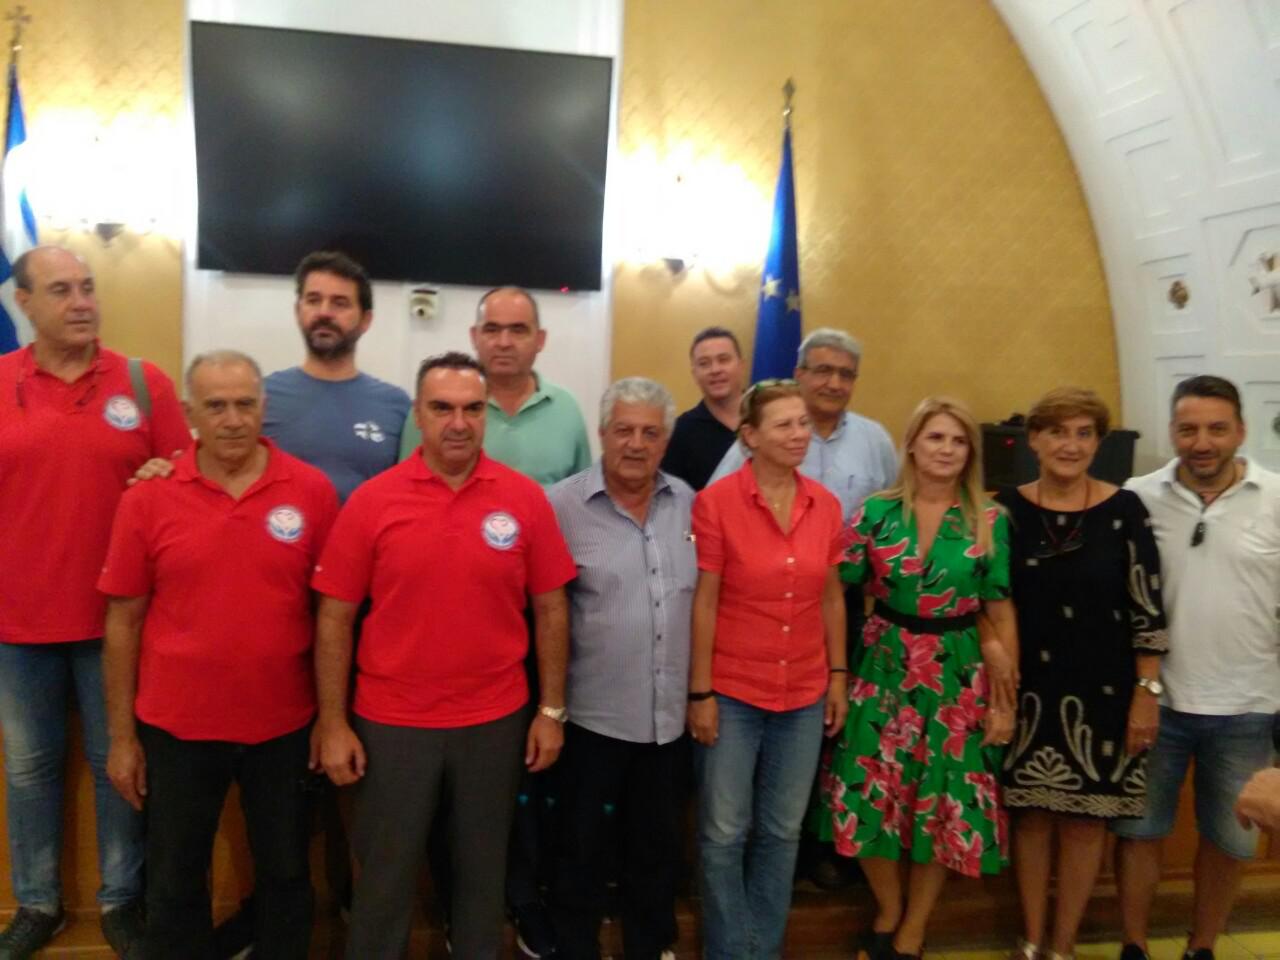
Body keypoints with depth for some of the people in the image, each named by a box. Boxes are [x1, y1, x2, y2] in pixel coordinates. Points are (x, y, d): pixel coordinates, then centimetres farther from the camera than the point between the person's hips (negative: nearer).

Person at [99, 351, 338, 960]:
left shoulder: (312, 491, -7)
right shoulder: (148, 498, -7)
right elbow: (123, 621, -2)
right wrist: (121, 736, 0)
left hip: (284, 725, 0)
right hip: (176, 726, 0)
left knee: (285, 873, 18)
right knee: (174, 881, 17)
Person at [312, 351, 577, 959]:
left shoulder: (525, 498, -5)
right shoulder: (371, 501, -7)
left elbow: (551, 609, 1)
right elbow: (334, 619, -4)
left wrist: (552, 710, 1)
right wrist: (333, 724, -5)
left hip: (497, 721, 1)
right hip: (391, 723, -1)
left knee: (483, 868, 18)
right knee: (384, 877, 14)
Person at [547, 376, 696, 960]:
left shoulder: (687, 502, 3)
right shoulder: (563, 504, -11)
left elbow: (703, 595, 10)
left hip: (669, 712, 4)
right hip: (593, 712, -4)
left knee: (657, 842, 20)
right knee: (582, 845, 12)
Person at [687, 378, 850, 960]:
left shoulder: (825, 504, 1)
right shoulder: (715, 502, -12)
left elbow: (831, 597, 9)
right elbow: (703, 602, -11)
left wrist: (838, 676, 8)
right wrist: (700, 693, -11)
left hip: (804, 694, 4)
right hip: (732, 692, -4)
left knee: (783, 831, 15)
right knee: (724, 833, 7)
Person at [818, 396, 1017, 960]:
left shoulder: (989, 520, -3)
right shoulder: (876, 511, -3)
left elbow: (1002, 612, -2)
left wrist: (1006, 697, -3)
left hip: (958, 676, 0)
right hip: (884, 669, 0)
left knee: (944, 802, 7)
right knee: (874, 795, 4)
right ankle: (888, 911, 32)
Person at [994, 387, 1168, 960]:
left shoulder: (1124, 510, -6)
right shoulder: (1008, 509, -2)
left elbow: (1148, 611, -4)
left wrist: (1147, 692, -6)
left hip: (1101, 692, -1)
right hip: (1027, 690, 1)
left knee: (1086, 818, 9)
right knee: (1031, 813, 10)